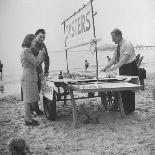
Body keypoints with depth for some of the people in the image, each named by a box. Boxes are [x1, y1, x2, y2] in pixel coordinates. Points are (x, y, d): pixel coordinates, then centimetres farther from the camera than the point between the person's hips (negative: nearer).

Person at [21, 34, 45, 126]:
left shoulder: (29, 51, 17)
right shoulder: (26, 51, -14)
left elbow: (36, 64, 17)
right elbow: (35, 63, -16)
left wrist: (42, 55, 9)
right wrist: (40, 54, -1)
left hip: (31, 78, 10)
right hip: (28, 78, -10)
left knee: (30, 99, 13)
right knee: (28, 99, -3)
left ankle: (28, 118, 21)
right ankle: (28, 120, 5)